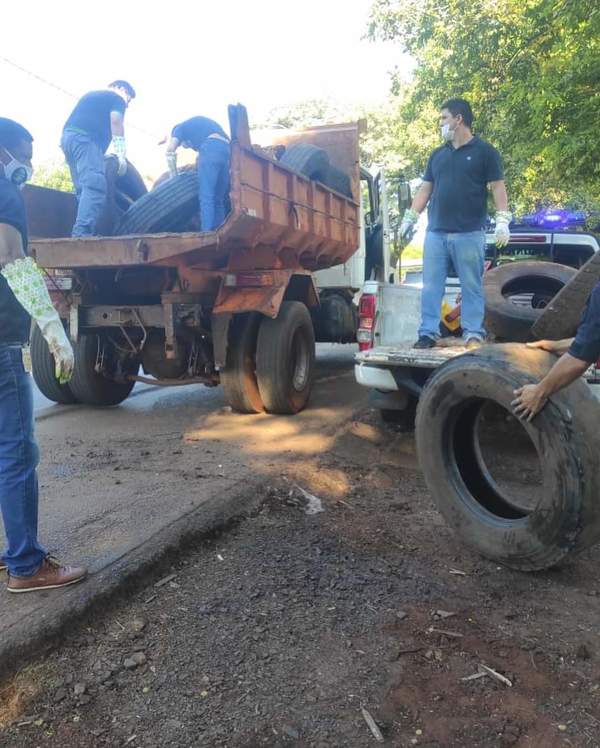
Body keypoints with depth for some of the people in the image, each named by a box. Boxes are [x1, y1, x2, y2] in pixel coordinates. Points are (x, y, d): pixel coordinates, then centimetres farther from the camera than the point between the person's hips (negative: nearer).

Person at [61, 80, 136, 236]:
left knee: (84, 189, 8)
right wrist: (121, 156, -9)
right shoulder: (117, 99, 12)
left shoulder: (91, 95, 36)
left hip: (67, 136, 9)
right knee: (95, 186, -20)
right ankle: (82, 233, -35)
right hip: (84, 137, -9)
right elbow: (116, 123, -3)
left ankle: (80, 233, 0)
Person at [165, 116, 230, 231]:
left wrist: (173, 176, 12)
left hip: (210, 149, -7)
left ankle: (206, 233, -18)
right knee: (219, 200, 8)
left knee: (206, 198, -10)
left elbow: (170, 150, 6)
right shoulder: (204, 124, 43)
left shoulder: (181, 127, 23)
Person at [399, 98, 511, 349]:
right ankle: (428, 333, 5)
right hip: (435, 233, 5)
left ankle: (473, 334, 4)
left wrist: (502, 220, -12)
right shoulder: (437, 155, 18)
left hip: (469, 234, -4)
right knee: (431, 286, 2)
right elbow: (425, 189, 19)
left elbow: (497, 186, -1)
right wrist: (409, 218, 11)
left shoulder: (484, 151, 4)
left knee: (471, 286, 0)